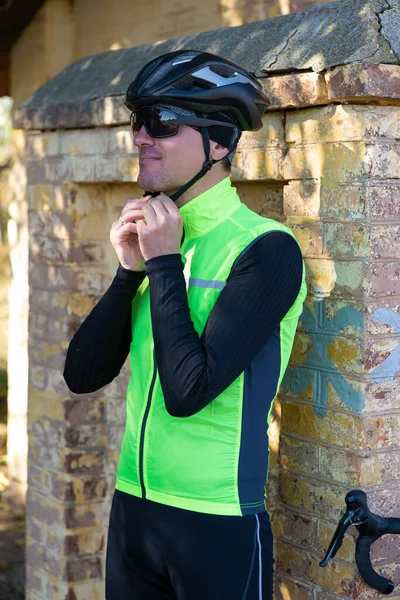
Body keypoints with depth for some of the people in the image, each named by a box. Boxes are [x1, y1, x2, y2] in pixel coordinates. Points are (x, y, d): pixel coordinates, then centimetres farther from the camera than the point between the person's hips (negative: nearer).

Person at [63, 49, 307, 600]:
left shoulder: (265, 249, -14)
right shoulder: (155, 239, 5)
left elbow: (187, 391, -22)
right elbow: (82, 376, 3)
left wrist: (164, 265, -15)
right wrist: (130, 270, -7)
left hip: (218, 522, -6)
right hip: (132, 507, 6)